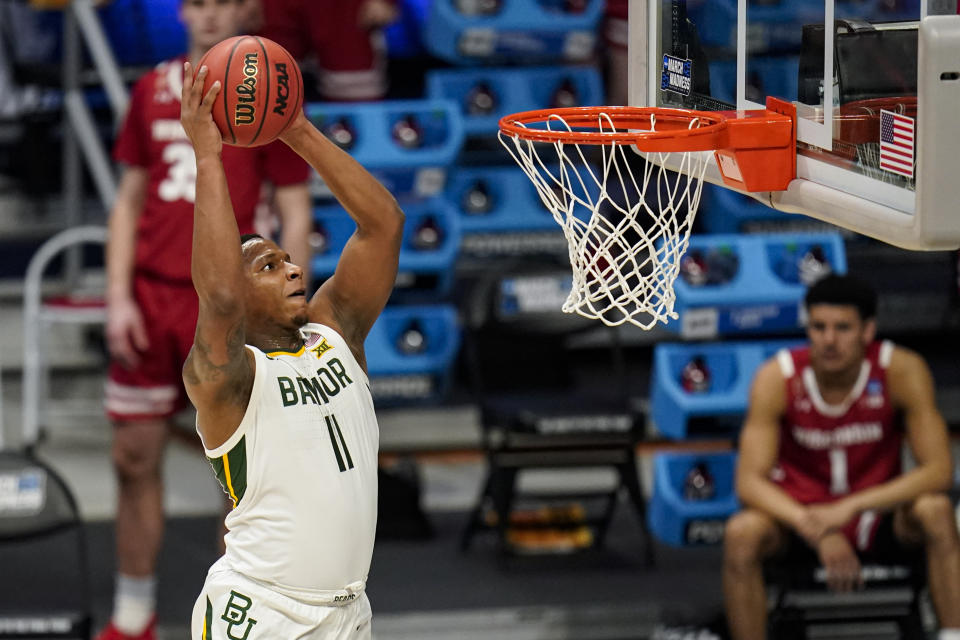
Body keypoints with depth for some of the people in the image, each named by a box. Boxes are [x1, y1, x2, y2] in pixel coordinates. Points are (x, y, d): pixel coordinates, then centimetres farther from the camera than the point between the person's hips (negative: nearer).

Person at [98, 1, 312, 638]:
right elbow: (130, 200, 13)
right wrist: (118, 298, 3)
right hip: (150, 298, 4)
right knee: (135, 459, 6)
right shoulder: (153, 90, 8)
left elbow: (296, 214, -2)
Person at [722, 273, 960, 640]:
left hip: (877, 511, 0)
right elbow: (750, 482, -25)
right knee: (741, 534, -32)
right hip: (798, 510, 0)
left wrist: (851, 507, -37)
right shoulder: (776, 378, -20)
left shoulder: (902, 371, -20)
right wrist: (817, 531, -42)